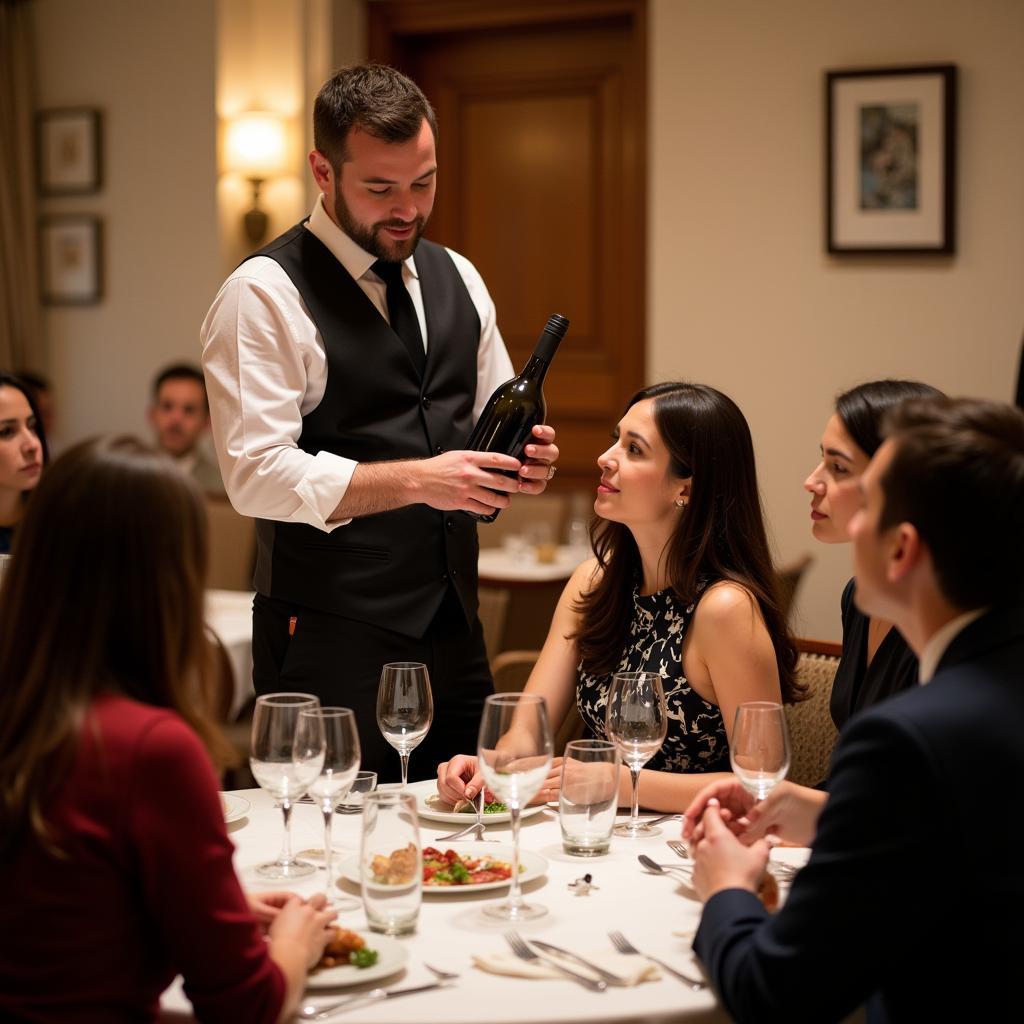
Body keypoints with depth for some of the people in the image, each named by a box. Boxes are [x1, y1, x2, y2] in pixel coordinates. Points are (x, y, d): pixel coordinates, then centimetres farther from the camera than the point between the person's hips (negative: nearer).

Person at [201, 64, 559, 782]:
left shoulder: (457, 280, 13)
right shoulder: (264, 294, -9)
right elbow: (257, 473, -17)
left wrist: (524, 463, -4)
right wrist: (418, 479, -22)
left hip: (455, 631, 6)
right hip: (331, 644, -6)